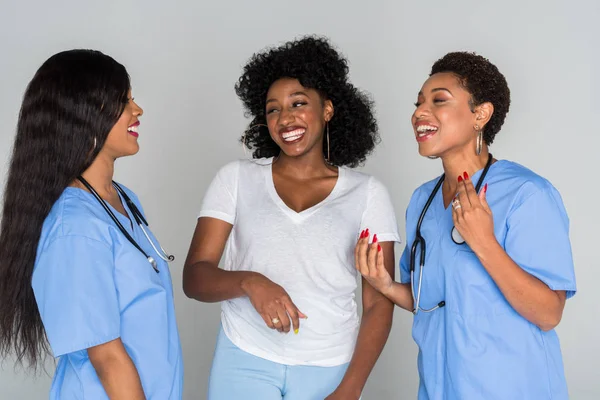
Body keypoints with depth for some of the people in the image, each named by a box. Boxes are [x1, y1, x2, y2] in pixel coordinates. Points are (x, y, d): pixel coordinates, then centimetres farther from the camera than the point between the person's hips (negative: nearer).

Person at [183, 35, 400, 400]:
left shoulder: (368, 193, 0)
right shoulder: (236, 178, 1)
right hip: (245, 362, 0)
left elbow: (379, 305, -2)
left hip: (328, 369, 0)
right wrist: (250, 282, -23)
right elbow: (194, 278, -4)